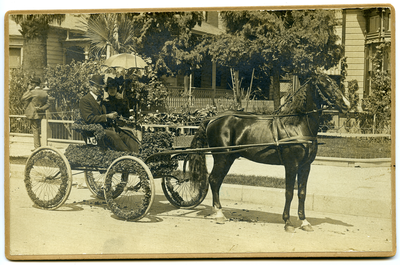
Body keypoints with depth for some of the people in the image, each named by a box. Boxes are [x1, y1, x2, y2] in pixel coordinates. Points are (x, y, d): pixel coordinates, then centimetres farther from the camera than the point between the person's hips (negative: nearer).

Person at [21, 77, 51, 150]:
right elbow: (47, 104, 2)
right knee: (38, 130, 16)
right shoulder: (44, 92, 3)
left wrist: (28, 90, -7)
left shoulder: (32, 92, -19)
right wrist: (41, 109, -8)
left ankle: (37, 147, 6)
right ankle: (37, 147, 23)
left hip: (33, 114, -7)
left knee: (35, 130, 1)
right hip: (40, 114, 7)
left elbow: (23, 99, -10)